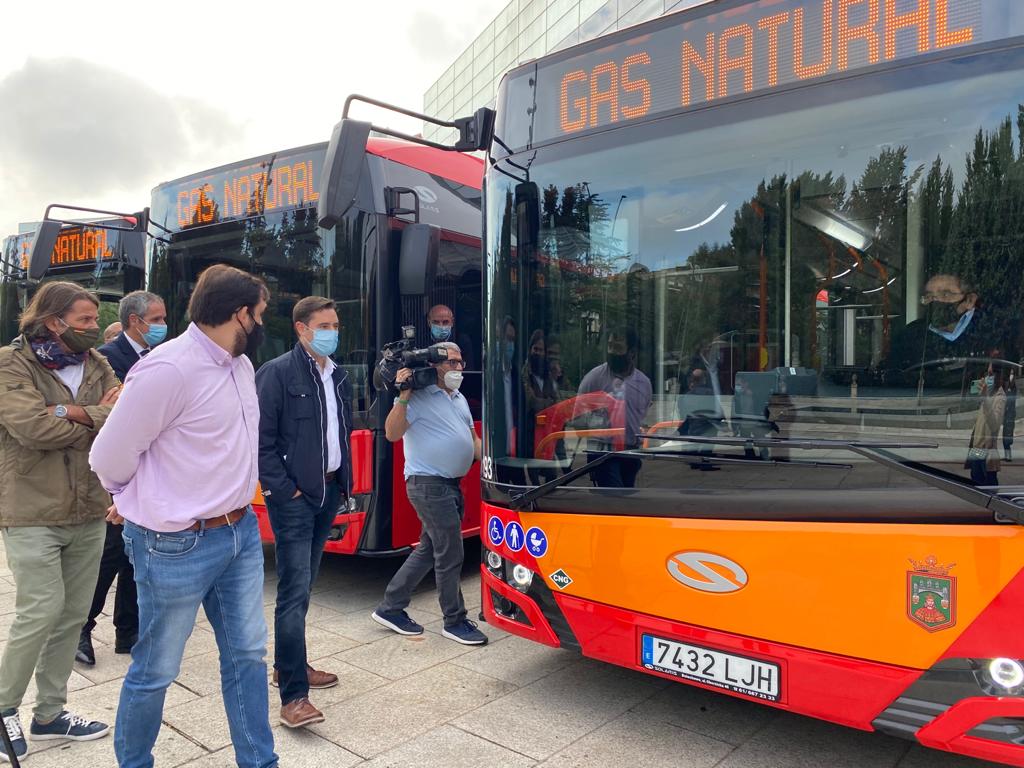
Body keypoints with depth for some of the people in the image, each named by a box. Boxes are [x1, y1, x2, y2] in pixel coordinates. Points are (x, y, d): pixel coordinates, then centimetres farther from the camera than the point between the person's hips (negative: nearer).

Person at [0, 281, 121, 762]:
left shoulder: (97, 366, 8)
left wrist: (73, 412, -19)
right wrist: (98, 417, -9)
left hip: (88, 513, 5)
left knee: (73, 615, 10)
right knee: (42, 611, -6)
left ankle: (50, 713, 27)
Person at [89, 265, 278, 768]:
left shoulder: (240, 364, 4)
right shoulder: (169, 369, -21)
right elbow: (110, 457, -11)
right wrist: (142, 504, 7)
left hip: (241, 532, 7)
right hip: (177, 546, -7)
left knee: (247, 655, 16)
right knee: (156, 670, 13)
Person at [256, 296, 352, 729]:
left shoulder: (339, 377, 12)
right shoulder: (277, 373, -10)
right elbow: (261, 438, -12)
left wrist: (344, 482, 12)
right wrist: (283, 488, -14)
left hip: (328, 491, 7)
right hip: (293, 496, -7)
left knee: (303, 584, 17)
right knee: (295, 590, -8)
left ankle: (287, 664, 31)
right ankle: (294, 695, -4)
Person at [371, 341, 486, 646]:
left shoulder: (459, 399, 18)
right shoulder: (417, 397, -10)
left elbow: (473, 438, 23)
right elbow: (392, 433, -18)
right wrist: (403, 396, -25)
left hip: (451, 484, 9)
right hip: (428, 484, -9)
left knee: (428, 550, 15)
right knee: (450, 555, -3)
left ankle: (390, 608, 27)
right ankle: (455, 621, 13)